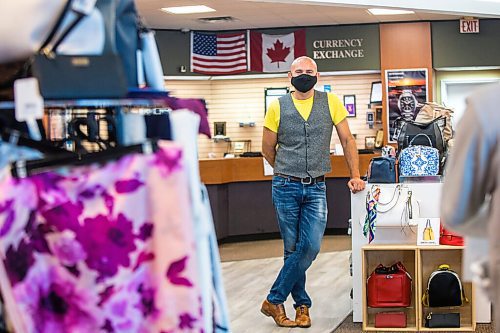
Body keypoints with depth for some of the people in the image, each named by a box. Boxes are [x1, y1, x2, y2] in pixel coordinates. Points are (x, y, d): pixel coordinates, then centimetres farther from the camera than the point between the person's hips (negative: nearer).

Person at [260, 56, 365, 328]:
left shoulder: (331, 103, 2)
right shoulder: (278, 107, 0)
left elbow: (347, 140, 6)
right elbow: (268, 149, 9)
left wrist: (355, 176, 2)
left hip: (316, 188, 1)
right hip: (286, 187, -1)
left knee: (311, 246, -9)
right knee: (293, 248, 4)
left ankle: (275, 300, 3)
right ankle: (302, 303, 17)